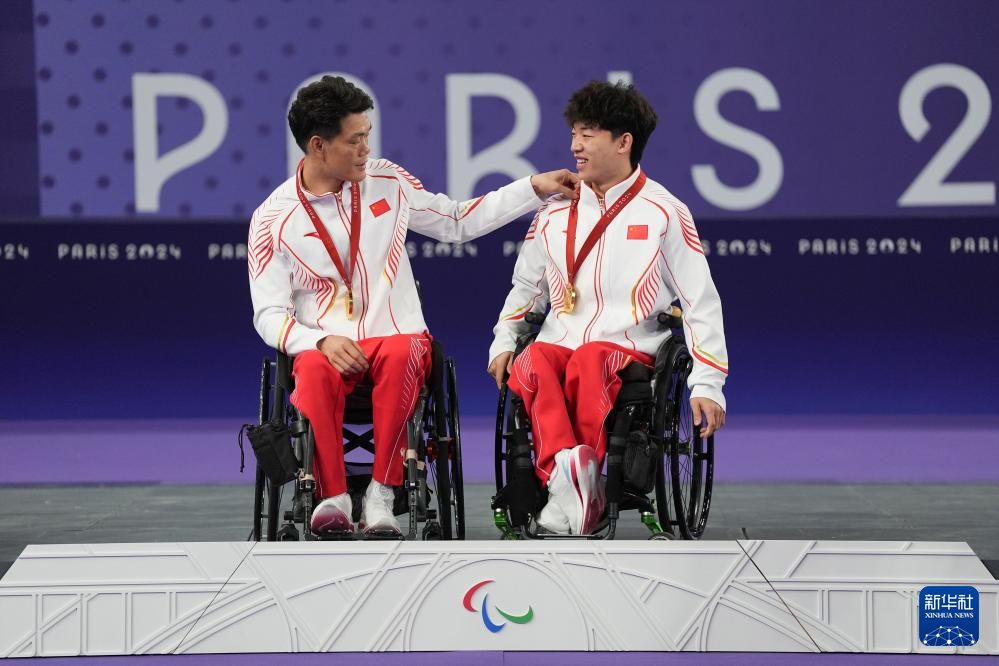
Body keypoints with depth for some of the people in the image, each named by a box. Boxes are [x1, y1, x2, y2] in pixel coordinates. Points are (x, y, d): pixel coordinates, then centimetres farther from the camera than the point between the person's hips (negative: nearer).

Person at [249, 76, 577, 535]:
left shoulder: (386, 181, 10)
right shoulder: (273, 218, 1)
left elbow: (457, 222, 21)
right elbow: (269, 315, 0)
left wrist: (535, 189, 16)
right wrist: (321, 341, -20)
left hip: (397, 338, 1)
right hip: (322, 345, -1)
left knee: (400, 355, -36)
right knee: (316, 373, -38)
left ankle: (381, 495, -38)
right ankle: (333, 499, -40)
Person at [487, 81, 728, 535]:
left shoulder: (664, 213, 6)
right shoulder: (556, 212, 18)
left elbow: (700, 301, 6)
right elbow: (526, 286, 29)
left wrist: (707, 384, -2)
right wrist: (503, 343, 11)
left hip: (629, 350, -3)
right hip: (558, 342, 3)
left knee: (588, 361, -39)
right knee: (532, 364, -35)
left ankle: (579, 479, -39)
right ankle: (565, 472, -52)